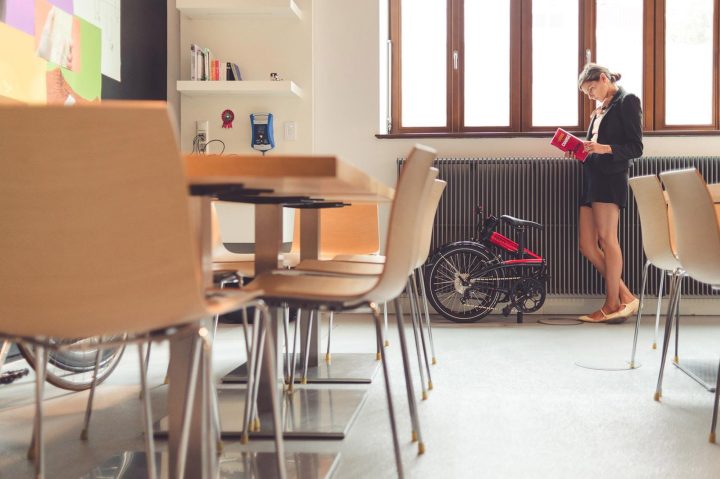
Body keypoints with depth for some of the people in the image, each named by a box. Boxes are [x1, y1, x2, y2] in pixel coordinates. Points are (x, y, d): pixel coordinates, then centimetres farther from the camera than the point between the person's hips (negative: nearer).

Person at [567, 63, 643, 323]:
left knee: (607, 238, -8)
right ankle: (626, 297, 10)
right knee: (587, 245, 3)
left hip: (611, 177, -8)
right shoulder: (599, 109, 23)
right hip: (591, 177, 8)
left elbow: (636, 148, -6)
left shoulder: (627, 101, 0)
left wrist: (605, 148, -20)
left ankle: (613, 304, -1)